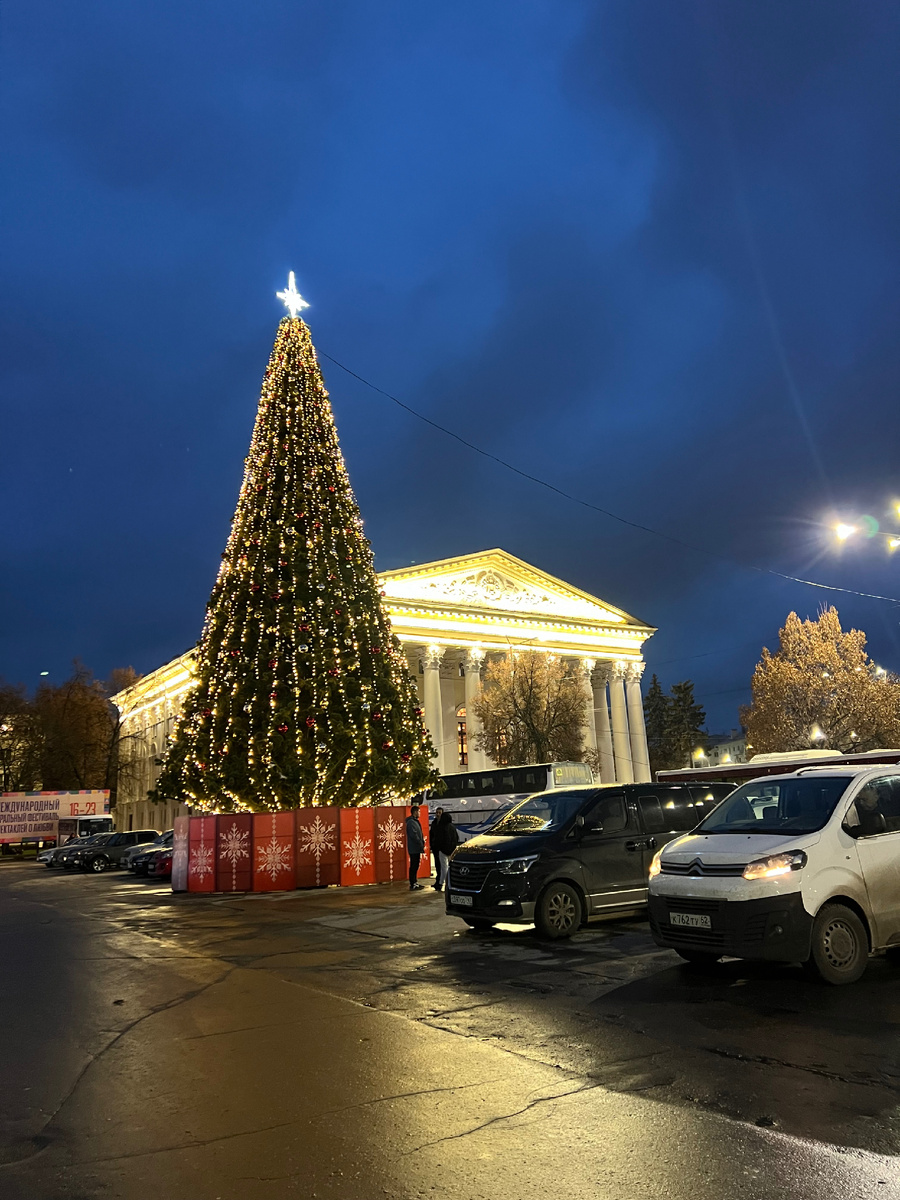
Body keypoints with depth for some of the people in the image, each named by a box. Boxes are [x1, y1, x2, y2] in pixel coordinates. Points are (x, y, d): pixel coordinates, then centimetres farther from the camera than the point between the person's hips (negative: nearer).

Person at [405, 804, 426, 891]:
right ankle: (412, 885, -3)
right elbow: (413, 835, -22)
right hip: (414, 849, -10)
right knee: (413, 866, -6)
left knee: (415, 866, 14)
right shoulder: (411, 822, -16)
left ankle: (414, 883, 21)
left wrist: (422, 842, 6)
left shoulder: (415, 821, 17)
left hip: (416, 848, 10)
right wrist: (421, 844, -14)